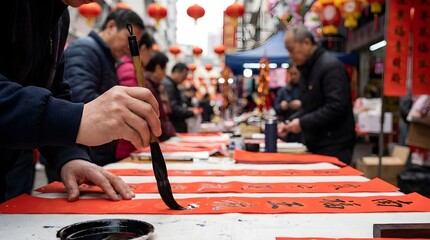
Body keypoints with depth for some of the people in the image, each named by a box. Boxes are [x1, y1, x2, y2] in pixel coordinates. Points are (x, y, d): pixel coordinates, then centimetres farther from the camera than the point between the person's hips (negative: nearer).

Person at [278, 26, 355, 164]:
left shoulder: (330, 66, -15)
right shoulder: (307, 69, 14)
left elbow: (336, 107, -24)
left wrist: (303, 123, -20)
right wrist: (290, 123, 4)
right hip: (316, 145, 9)